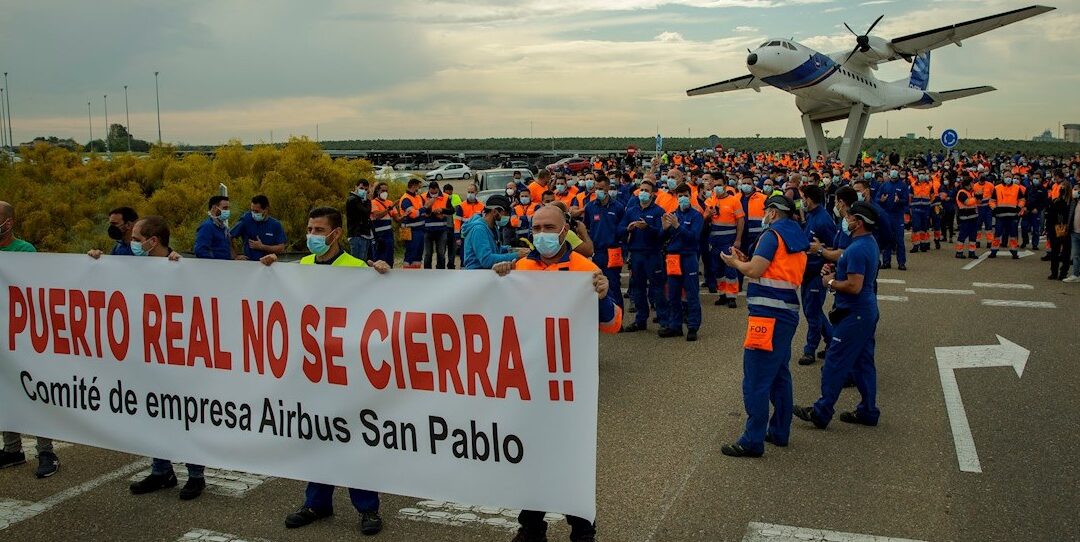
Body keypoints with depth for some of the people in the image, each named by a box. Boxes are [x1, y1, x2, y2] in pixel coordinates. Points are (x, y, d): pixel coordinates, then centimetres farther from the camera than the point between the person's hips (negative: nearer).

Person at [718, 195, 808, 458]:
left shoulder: (773, 235, -9)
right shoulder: (797, 240, 18)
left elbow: (754, 271, -17)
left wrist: (735, 262, 2)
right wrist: (746, 260, 16)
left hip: (768, 315, -10)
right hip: (788, 313, 10)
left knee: (756, 381, -7)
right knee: (779, 375, 18)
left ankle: (753, 441, -4)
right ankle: (779, 432, 28)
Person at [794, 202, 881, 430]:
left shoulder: (857, 249, -23)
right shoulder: (870, 242, 10)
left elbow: (854, 286, -27)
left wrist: (831, 282, -11)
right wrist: (835, 270, 7)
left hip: (854, 314, -10)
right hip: (867, 311, 10)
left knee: (835, 362, -3)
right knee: (863, 362, 15)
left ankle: (821, 413, 4)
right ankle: (868, 411, 23)